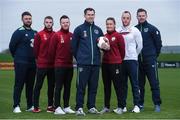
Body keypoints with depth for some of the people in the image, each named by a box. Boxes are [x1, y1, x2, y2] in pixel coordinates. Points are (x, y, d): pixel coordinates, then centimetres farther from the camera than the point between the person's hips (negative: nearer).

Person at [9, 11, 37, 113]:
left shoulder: (35, 33, 12)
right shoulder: (19, 32, -6)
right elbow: (12, 46, -4)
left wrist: (34, 57, 10)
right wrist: (18, 57, 6)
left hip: (32, 63, 6)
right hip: (21, 63, -6)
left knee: (30, 85, 9)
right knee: (19, 84, -5)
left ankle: (30, 106, 16)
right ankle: (16, 106, -2)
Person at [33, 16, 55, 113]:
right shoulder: (39, 35, -2)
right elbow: (35, 49, -1)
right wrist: (38, 59, 2)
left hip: (52, 65, 4)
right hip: (41, 65, -3)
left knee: (51, 86, 8)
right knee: (38, 85, 0)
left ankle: (50, 106, 16)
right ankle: (36, 106, 4)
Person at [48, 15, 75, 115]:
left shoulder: (72, 36, 8)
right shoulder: (56, 35, -5)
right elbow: (51, 50, -4)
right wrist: (55, 61, 4)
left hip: (69, 65, 5)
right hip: (59, 65, -5)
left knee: (68, 87, 9)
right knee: (58, 87, -2)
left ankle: (66, 107, 17)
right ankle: (57, 107, 1)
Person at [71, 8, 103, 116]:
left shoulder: (98, 30, 12)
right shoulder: (79, 29, 2)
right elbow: (74, 46, 4)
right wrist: (79, 58, 6)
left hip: (95, 63, 4)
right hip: (83, 63, -4)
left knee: (93, 86, 7)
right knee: (81, 86, -4)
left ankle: (92, 106, 16)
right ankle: (79, 107, 1)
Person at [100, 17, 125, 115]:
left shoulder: (118, 36, -6)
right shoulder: (104, 36, 10)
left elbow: (122, 49, -3)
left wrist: (119, 59, 7)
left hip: (116, 64, -6)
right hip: (105, 63, 6)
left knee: (118, 86, -2)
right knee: (106, 86, 11)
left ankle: (120, 107, 3)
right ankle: (106, 107, 18)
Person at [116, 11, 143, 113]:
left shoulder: (135, 31, 1)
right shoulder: (117, 31, 8)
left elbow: (139, 46, 5)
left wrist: (133, 55, 9)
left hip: (132, 60, -3)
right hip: (120, 60, 3)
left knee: (135, 83, -2)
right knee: (123, 84, 7)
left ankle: (136, 105, 2)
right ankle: (123, 105, 13)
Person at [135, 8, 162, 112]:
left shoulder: (152, 29, 0)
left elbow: (158, 43, 2)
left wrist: (155, 55, 5)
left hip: (150, 60, -3)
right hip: (138, 61, 3)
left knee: (154, 83, -4)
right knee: (139, 83, 9)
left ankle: (157, 104, -1)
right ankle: (140, 104, 17)